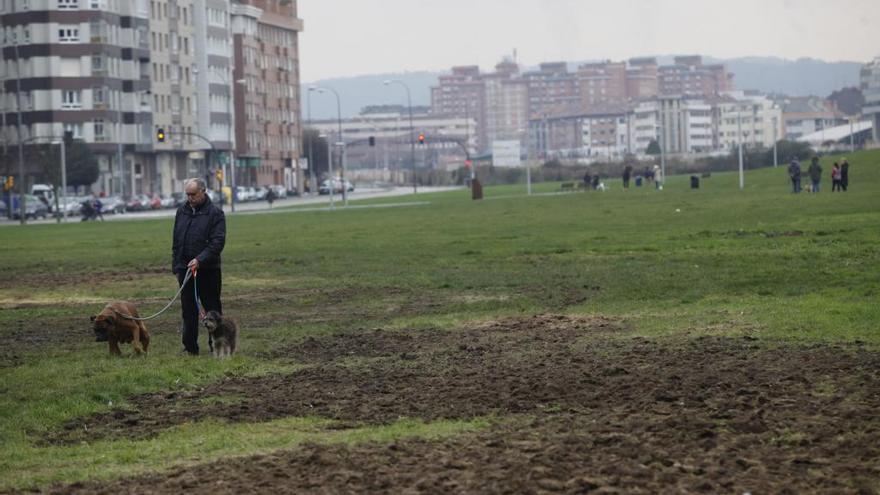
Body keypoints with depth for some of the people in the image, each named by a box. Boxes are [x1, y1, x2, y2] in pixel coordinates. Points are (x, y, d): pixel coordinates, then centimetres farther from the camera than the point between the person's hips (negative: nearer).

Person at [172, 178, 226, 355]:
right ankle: (190, 347, 11)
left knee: (213, 309, 2)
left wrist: (200, 260, -23)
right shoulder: (182, 211, 11)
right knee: (188, 311, 6)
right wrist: (176, 266, 11)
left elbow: (218, 242, -14)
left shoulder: (215, 213, -7)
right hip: (185, 268, 5)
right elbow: (176, 241, 16)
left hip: (208, 269, -5)